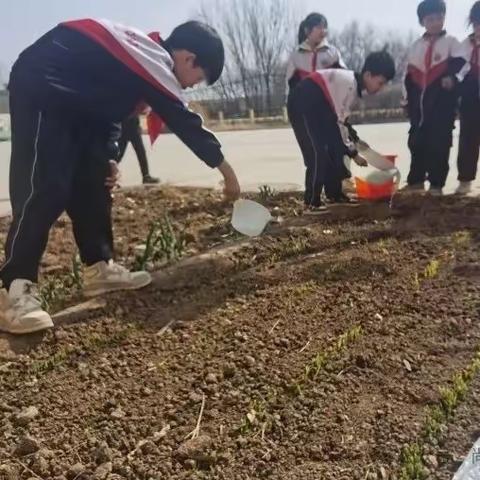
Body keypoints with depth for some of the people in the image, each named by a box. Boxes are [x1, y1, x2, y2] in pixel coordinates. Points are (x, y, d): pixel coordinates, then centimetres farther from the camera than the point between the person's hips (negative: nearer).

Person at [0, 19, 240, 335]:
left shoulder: (148, 55, 13)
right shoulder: (154, 62, -16)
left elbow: (108, 106, 16)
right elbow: (185, 123, -12)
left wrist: (109, 156, 4)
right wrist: (225, 168, -1)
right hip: (40, 92, -10)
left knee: (92, 185, 8)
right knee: (45, 190, -18)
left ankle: (99, 268, 15)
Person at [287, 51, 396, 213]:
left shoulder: (354, 85, 8)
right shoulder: (348, 83, -20)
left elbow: (340, 118, 7)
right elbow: (339, 121, -19)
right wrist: (353, 153, -12)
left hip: (317, 106, 10)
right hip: (303, 104, -10)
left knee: (334, 149, 9)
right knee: (317, 153, -13)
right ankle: (311, 204, -10)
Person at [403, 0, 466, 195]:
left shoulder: (451, 42, 6)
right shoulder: (416, 46, 16)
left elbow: (460, 66, -6)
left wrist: (452, 77, -26)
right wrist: (410, 101, 11)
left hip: (442, 102, -4)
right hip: (420, 103, 4)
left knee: (439, 144, -6)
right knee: (416, 142, 7)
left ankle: (436, 183, 1)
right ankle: (416, 180, 20)